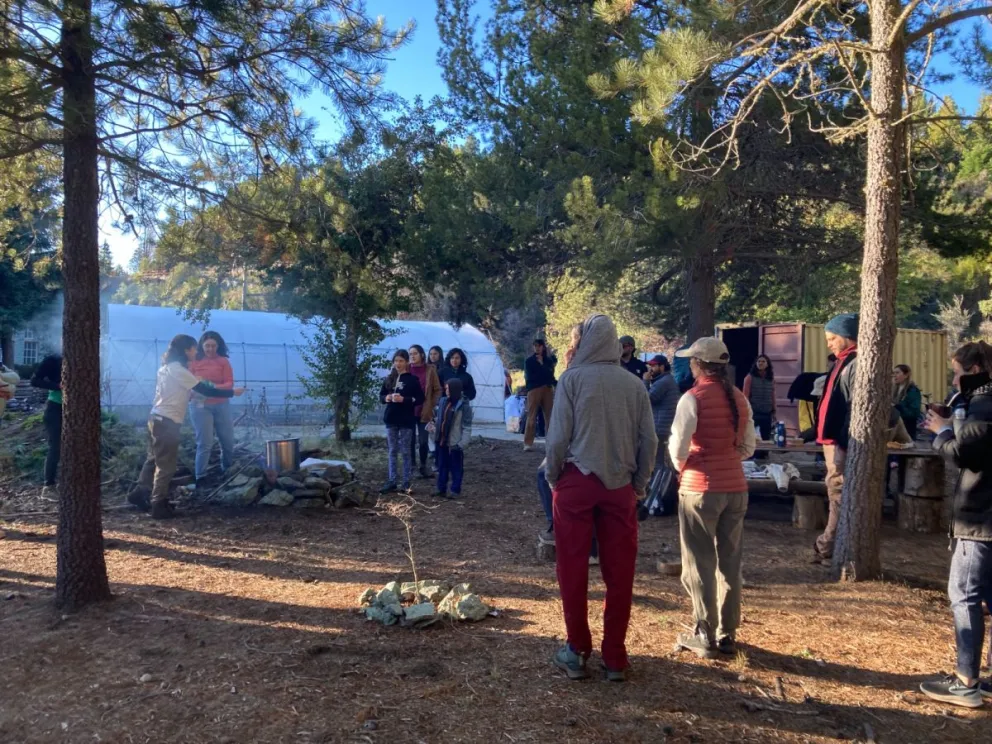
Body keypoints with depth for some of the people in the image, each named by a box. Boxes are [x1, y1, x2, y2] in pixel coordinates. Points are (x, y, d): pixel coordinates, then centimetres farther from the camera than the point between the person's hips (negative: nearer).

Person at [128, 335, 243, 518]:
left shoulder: (168, 368, 14)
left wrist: (193, 396, 11)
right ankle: (159, 506, 4)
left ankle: (139, 493, 28)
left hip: (158, 418, 9)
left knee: (155, 459, 20)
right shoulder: (178, 370, -15)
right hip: (167, 421, -9)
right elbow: (204, 390, -16)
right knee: (166, 465, -2)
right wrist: (232, 392, -11)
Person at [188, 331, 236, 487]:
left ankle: (227, 470, 32)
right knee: (205, 443, -6)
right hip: (200, 405, -3)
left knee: (228, 440, 9)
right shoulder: (194, 362, -2)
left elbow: (230, 383, -4)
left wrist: (215, 387, -23)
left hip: (222, 405, 3)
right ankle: (200, 478, 3)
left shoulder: (223, 361, 2)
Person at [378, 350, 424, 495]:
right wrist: (386, 398, -7)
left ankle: (406, 482, 9)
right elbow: (381, 396, 15)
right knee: (393, 451, 8)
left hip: (407, 420, -4)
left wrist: (404, 399, -20)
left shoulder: (412, 379, -5)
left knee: (406, 451, 2)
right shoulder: (389, 379, 9)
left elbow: (420, 399, -7)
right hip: (391, 419, 4)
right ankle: (391, 482, 12)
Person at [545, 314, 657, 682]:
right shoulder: (634, 384, 3)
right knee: (619, 573, 9)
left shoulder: (573, 378, -5)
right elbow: (649, 439, 4)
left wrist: (553, 477, 6)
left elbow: (558, 435, -7)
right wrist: (639, 483, 15)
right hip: (620, 485, 3)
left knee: (573, 570, 8)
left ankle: (578, 652, 16)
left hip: (577, 482, -2)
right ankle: (615, 657, 16)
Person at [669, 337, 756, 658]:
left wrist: (680, 466, 5)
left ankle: (705, 635, 13)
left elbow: (678, 449, -15)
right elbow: (748, 448, 10)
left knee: (700, 564, 7)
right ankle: (727, 634, 22)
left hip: (700, 488, -5)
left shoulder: (693, 398, -12)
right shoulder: (739, 398, 5)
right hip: (735, 487, 6)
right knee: (730, 562, 14)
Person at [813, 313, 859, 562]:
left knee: (839, 493, -5)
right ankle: (833, 547, 20)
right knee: (837, 493, 13)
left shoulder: (856, 363, -13)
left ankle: (828, 547, -1)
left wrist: (843, 439, -24)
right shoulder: (844, 362, 18)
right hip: (834, 438, 11)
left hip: (842, 440, -11)